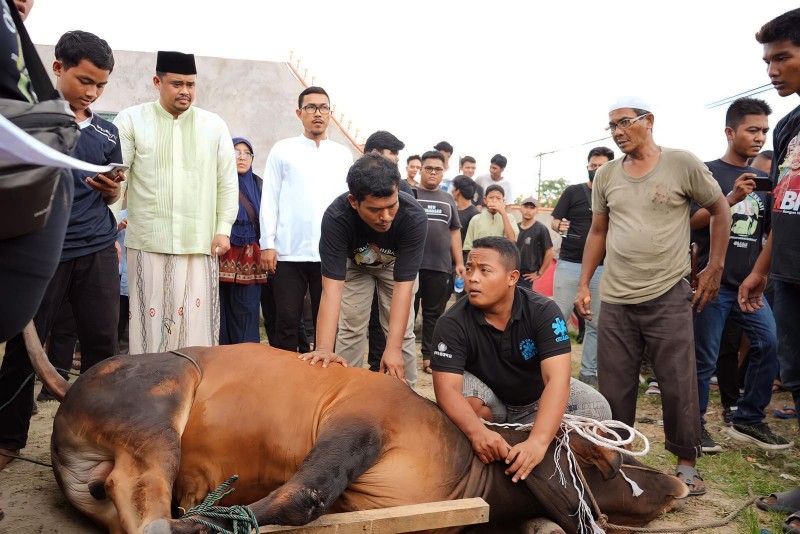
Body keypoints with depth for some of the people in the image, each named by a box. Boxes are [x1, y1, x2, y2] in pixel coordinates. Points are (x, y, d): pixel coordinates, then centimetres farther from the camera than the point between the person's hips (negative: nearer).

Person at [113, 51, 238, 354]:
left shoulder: (214, 125, 9)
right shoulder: (131, 120, 5)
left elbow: (227, 182, 10)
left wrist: (223, 228, 3)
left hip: (200, 243, 1)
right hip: (147, 241, -1)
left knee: (197, 320, 1)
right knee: (150, 317, 3)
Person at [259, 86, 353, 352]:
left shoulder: (343, 155, 12)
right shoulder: (282, 150, 7)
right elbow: (270, 199, 4)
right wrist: (267, 244, -4)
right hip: (289, 252, -1)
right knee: (287, 321, 2)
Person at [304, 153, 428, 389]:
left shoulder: (414, 217, -39)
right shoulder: (336, 217, -39)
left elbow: (403, 284, -37)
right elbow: (332, 285, -41)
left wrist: (393, 349, -42)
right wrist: (324, 349, -50)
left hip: (395, 265, 0)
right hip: (354, 263, 0)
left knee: (402, 332, -3)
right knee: (349, 328, -1)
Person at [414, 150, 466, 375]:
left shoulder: (448, 200, 16)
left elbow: (455, 232, 16)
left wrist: (459, 262, 10)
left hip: (440, 267, 4)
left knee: (434, 313, 7)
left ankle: (429, 357, 15)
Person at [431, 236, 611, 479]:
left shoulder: (544, 311, -24)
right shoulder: (452, 323, -24)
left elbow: (557, 379, -35)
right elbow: (447, 388, -34)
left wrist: (538, 441, -50)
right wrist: (477, 432, -54)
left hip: (537, 401, 2)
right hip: (489, 400, -1)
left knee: (597, 408, -21)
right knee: (464, 393, -34)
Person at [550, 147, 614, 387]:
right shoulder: (573, 191, 3)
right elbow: (554, 222, 2)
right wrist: (560, 226, -21)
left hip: (600, 268, 3)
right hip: (569, 265, -2)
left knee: (596, 323, 6)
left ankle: (588, 372, 16)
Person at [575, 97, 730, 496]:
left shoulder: (683, 164, -3)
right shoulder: (605, 175, 8)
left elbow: (720, 212, 6)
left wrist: (715, 269, 0)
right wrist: (583, 285, 9)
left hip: (668, 296, -3)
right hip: (615, 299, 4)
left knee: (678, 384, 3)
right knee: (613, 387, 9)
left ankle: (686, 463, 21)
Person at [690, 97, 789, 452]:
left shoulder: (761, 179, 15)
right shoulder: (708, 172, -1)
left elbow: (769, 230, 16)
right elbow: (692, 221, -10)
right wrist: (732, 199, -21)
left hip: (749, 283, 6)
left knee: (769, 344, -3)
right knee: (705, 358, 0)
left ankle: (749, 421, 13)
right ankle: (694, 427, 14)